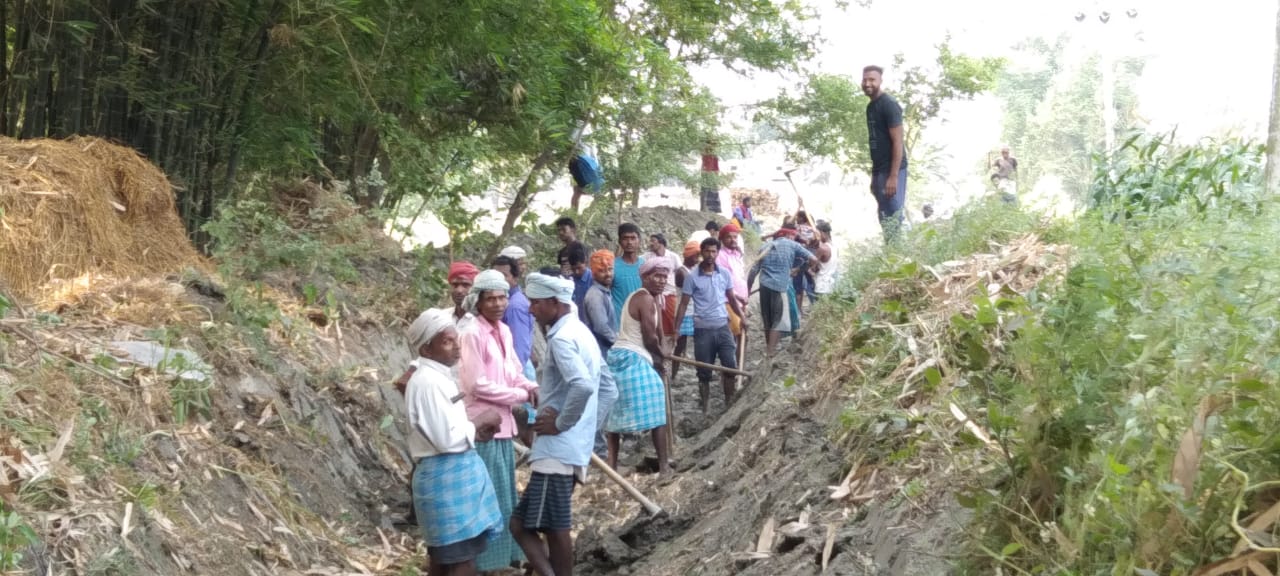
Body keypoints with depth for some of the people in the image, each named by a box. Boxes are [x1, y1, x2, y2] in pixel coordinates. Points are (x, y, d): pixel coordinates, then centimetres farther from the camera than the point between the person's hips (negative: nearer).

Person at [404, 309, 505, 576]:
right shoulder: (428, 382, -19)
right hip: (447, 476, -10)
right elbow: (446, 438, -23)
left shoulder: (439, 377, 12)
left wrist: (475, 431, 5)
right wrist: (479, 421, -10)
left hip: (455, 472, 10)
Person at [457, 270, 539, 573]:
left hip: (503, 423, 9)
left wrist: (533, 388, -7)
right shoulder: (472, 334, -17)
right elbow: (478, 385, -19)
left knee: (505, 493, 17)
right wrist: (521, 396, -13)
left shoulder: (504, 331, 8)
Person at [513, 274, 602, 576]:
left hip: (556, 450, -10)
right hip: (572, 448, 10)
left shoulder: (561, 338, -15)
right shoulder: (581, 332, 16)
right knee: (555, 528, 15)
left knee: (522, 525, -7)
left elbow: (582, 386, -30)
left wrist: (560, 423, -18)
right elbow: (605, 388, 22)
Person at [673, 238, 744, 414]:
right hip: (703, 329, -2)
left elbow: (731, 299, 12)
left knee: (730, 366, -3)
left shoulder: (724, 274, 4)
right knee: (704, 371, 4)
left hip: (723, 327, 2)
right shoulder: (692, 277, -5)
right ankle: (705, 407, 14)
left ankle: (729, 403, 9)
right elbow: (684, 303, -2)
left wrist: (742, 317, -1)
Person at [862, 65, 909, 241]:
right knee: (884, 218, 12)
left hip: (891, 170, -9)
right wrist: (874, 176, 16)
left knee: (893, 218, -9)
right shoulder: (870, 106, 14)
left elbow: (897, 142, -16)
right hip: (879, 170, 9)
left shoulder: (889, 104, -12)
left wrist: (893, 176, -21)